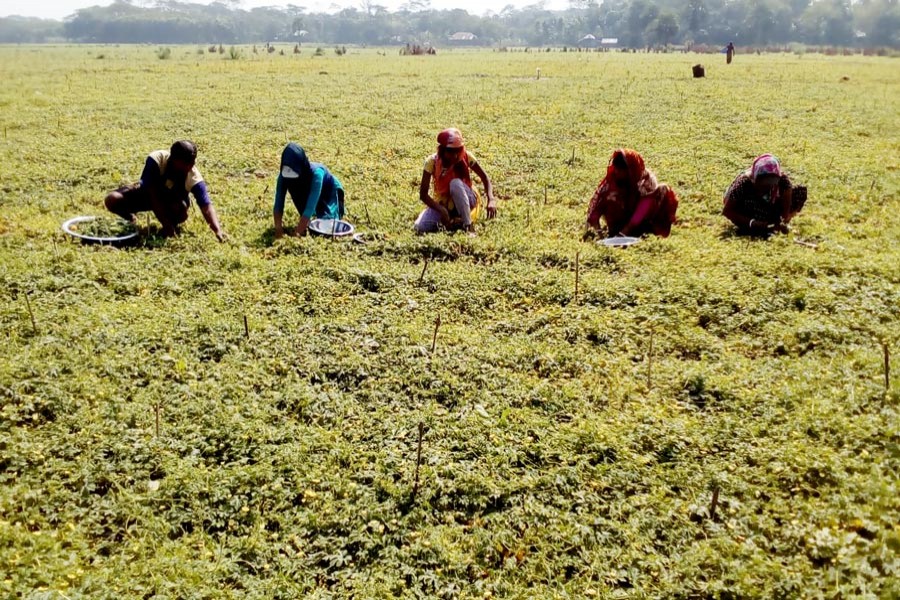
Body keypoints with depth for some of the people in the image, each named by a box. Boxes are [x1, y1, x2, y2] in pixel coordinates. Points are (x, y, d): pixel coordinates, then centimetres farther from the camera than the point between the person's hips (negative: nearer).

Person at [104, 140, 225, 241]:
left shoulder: (194, 179, -34)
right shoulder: (156, 159, -34)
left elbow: (206, 206, -42)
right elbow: (153, 195, -33)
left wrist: (217, 230, -60)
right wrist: (166, 224, -40)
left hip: (172, 199, 0)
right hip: (148, 192, 0)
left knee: (181, 212, -36)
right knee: (112, 200, -23)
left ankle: (173, 223, 2)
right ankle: (130, 218, 12)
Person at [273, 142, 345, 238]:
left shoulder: (316, 173, -42)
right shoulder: (284, 174, -29)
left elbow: (310, 207, -46)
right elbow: (278, 204, -29)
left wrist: (297, 233, -51)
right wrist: (278, 228, -42)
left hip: (330, 193, -4)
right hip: (308, 193, 5)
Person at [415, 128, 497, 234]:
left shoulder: (466, 157, -16)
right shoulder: (432, 162, -18)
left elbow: (485, 178, -13)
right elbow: (423, 194, -18)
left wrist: (491, 200, -32)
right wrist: (441, 210, -32)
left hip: (465, 202, -1)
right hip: (443, 204, 1)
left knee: (456, 183, -35)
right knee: (420, 227, -25)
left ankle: (468, 225, -28)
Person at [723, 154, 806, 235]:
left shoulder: (783, 179, -25)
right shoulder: (744, 182, -32)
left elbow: (786, 207, -23)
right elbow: (727, 211, -30)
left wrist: (783, 222, -41)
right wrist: (751, 223, -39)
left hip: (769, 207, 4)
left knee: (801, 191, -17)